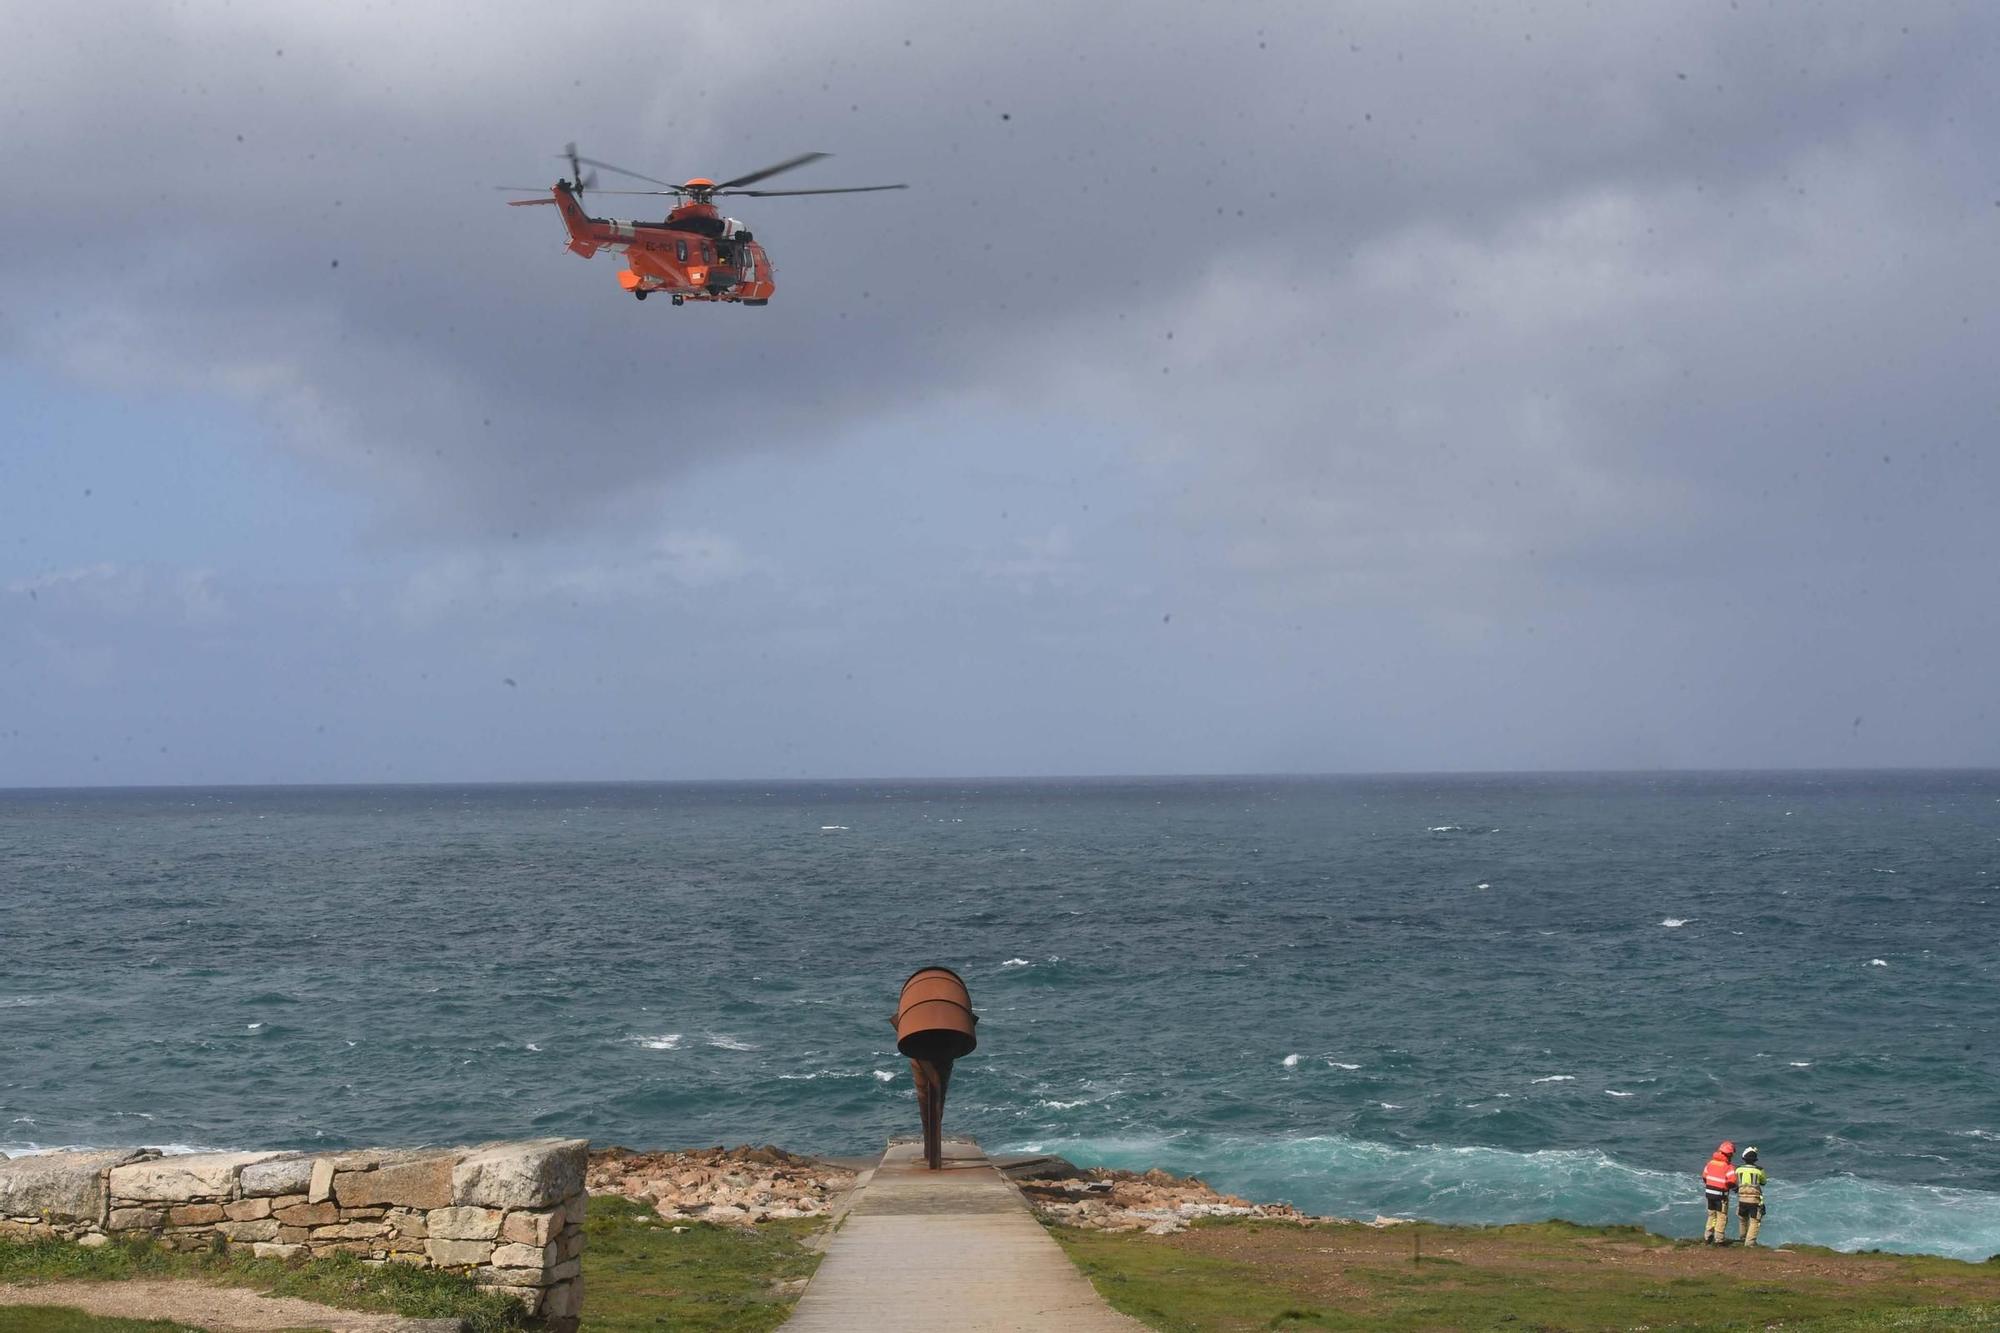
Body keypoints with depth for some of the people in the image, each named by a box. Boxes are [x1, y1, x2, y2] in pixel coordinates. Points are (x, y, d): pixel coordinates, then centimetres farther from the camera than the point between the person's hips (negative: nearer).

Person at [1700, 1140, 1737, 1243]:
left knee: (1712, 1215, 20)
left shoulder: (1710, 1163, 2)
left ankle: (1707, 1237, 23)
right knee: (1722, 1217, 6)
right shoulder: (1728, 1167, -16)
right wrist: (1735, 1187, 1)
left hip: (1709, 1192, 6)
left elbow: (1704, 1177, 8)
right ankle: (1719, 1239, 6)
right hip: (1721, 1195, -6)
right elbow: (1732, 1182, -21)